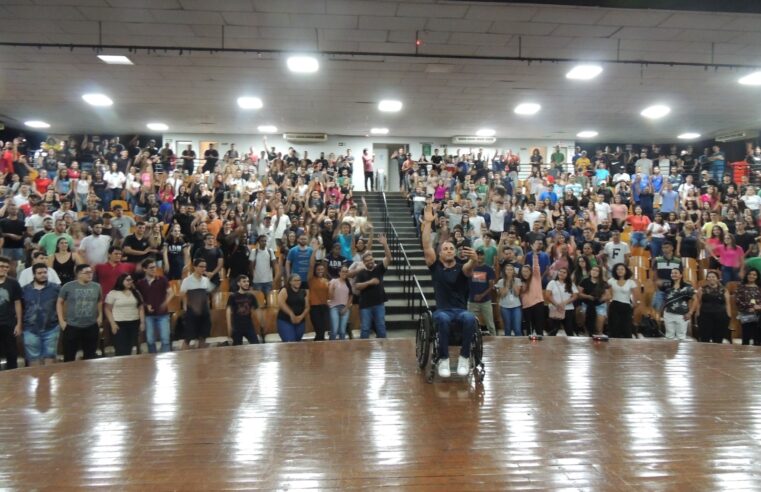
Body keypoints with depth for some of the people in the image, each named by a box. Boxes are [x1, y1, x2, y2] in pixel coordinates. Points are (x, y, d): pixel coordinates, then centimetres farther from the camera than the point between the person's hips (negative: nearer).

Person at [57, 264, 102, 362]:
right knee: (69, 355, 5)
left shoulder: (96, 287, 4)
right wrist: (61, 320, -3)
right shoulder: (68, 287, -6)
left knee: (90, 355, 12)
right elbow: (59, 302, 2)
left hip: (92, 326, 3)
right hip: (72, 326, -3)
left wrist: (100, 316, 11)